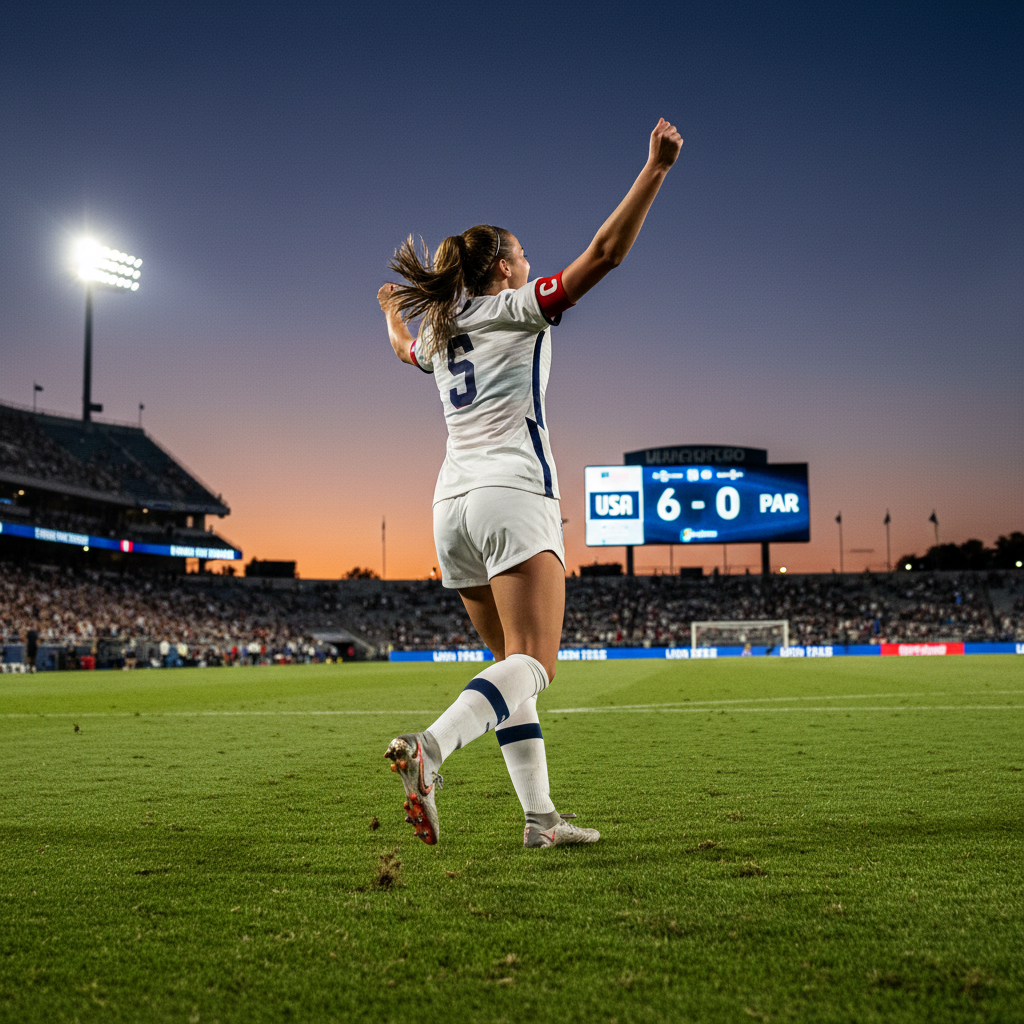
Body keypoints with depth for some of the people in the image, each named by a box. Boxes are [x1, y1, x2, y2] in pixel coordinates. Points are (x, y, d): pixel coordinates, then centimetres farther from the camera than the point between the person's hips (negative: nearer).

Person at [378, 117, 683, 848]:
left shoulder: (437, 330, 21)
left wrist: (392, 309, 67)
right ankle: (431, 747, -37)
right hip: (513, 494, -7)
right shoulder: (519, 310, 3)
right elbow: (604, 253, -5)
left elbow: (404, 346, 46)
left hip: (453, 505, 7)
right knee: (532, 663, -14)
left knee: (512, 661, 9)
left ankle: (540, 815, 3)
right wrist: (656, 168, -4)